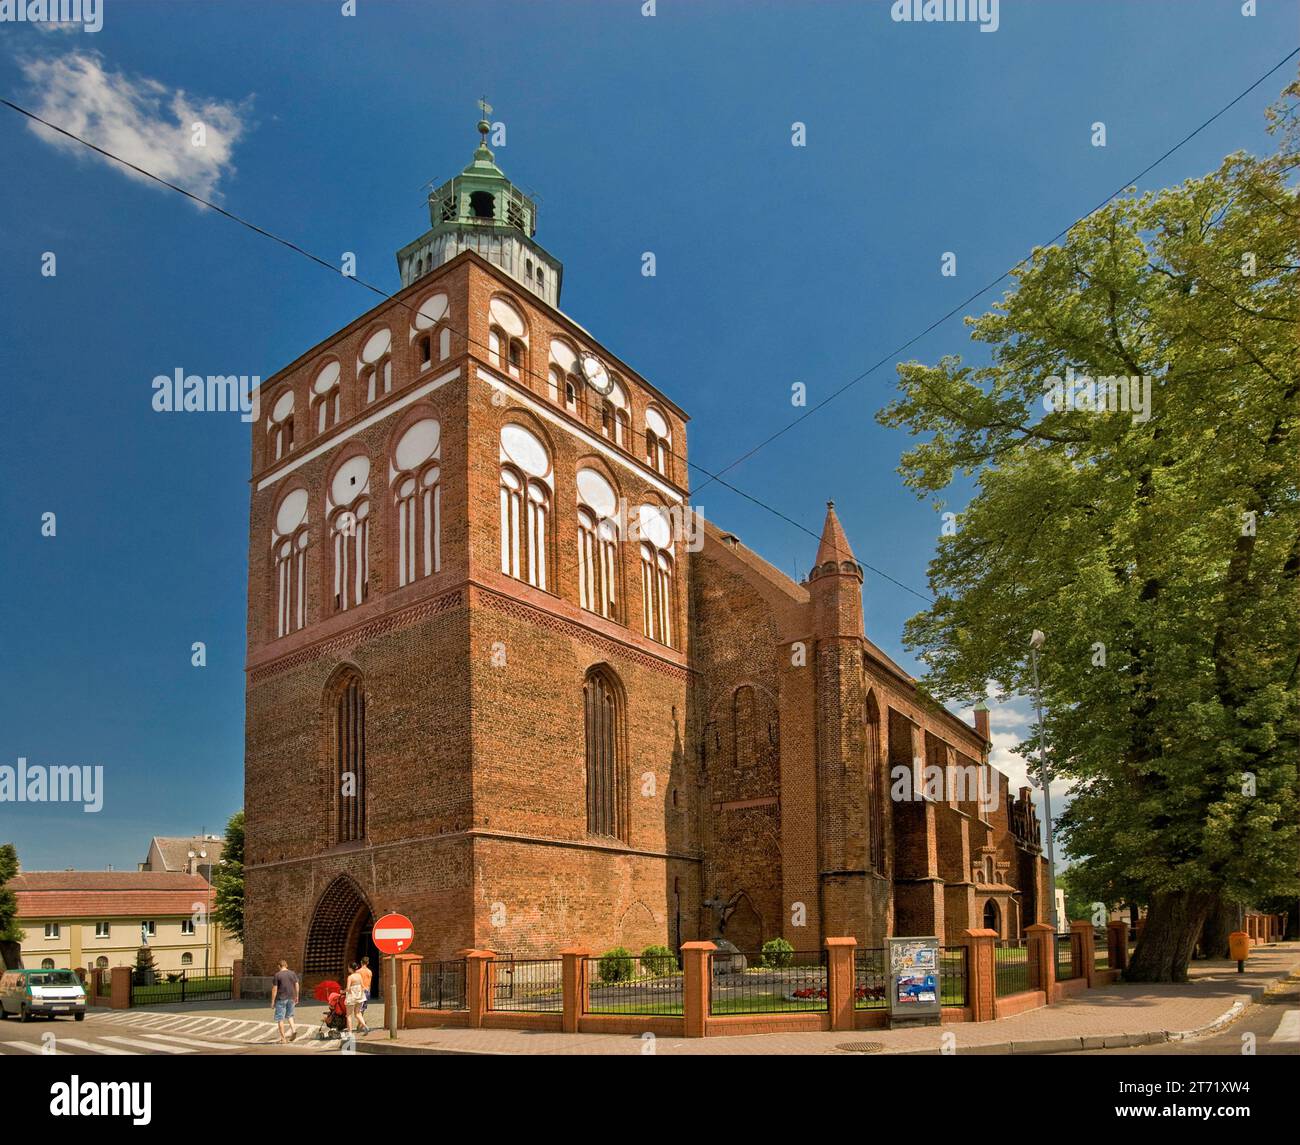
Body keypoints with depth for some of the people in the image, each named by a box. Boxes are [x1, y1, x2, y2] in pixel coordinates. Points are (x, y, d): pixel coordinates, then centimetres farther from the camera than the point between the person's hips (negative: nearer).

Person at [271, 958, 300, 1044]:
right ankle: (293, 1029, -1)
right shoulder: (293, 973, 5)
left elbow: (274, 989, -8)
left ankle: (283, 1039, 3)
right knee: (289, 1015, 22)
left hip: (281, 999, -4)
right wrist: (297, 997, 17)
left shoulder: (277, 975, -7)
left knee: (280, 1018, 4)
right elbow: (297, 986, 7)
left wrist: (273, 1001, -3)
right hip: (291, 998, 5)